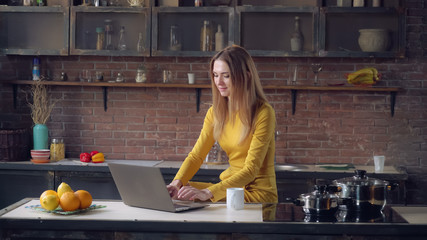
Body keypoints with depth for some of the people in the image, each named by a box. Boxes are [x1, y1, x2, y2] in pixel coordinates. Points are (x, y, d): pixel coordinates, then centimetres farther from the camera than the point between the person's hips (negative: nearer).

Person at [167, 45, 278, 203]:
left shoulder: (263, 113, -16)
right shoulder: (216, 112, 5)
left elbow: (251, 170, -22)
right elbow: (196, 155, 2)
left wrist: (207, 193, -34)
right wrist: (177, 182, -19)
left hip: (258, 192, -6)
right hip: (231, 187, 7)